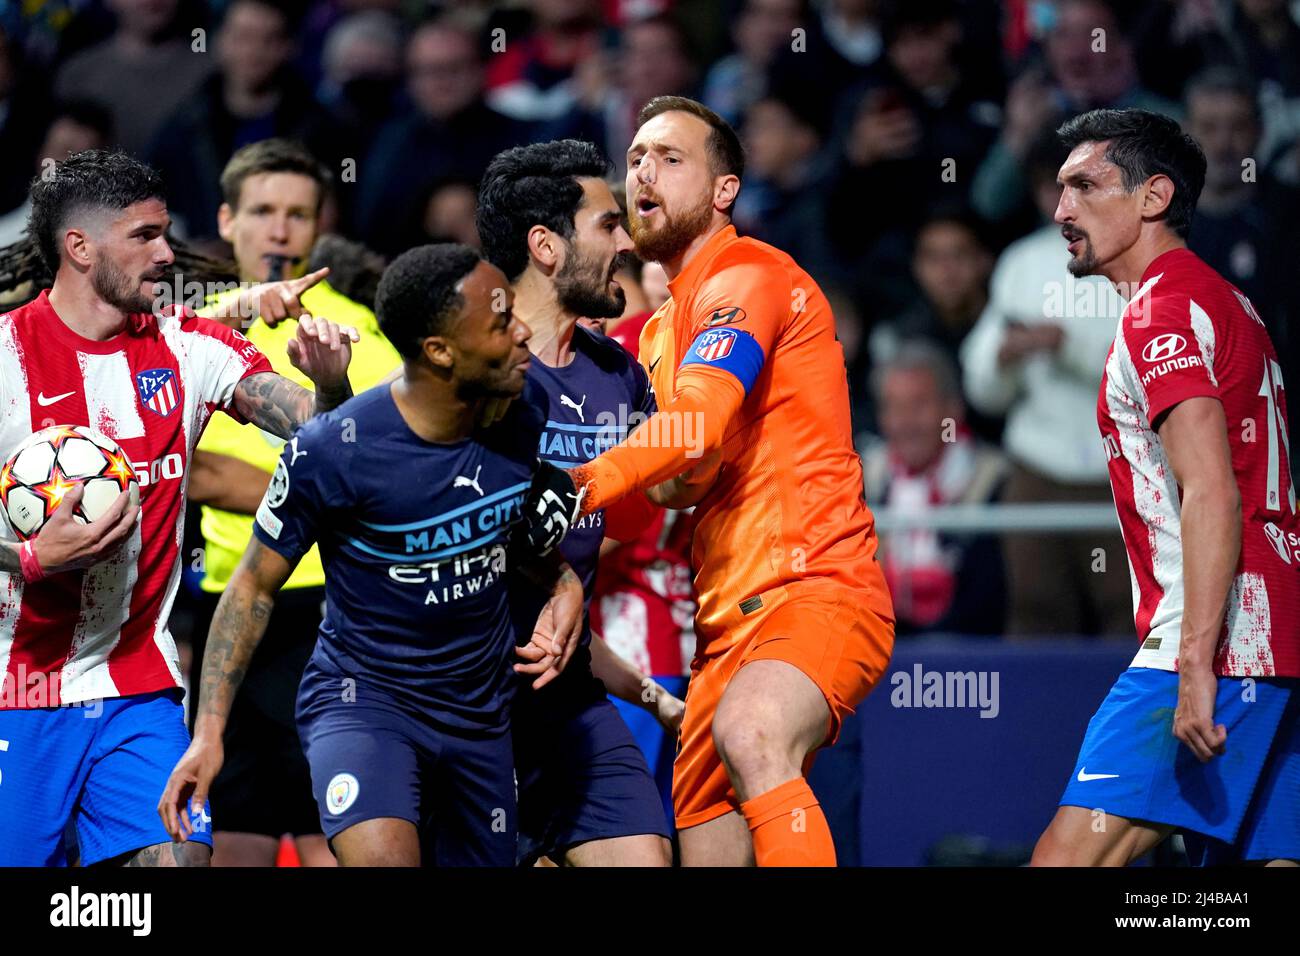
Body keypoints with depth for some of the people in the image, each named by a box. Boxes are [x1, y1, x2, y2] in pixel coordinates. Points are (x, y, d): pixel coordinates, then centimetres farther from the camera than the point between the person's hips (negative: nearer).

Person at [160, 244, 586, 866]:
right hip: (362, 696, -6)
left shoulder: (522, 422, -4)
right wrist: (209, 730, -13)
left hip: (481, 713, 6)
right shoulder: (333, 449, -20)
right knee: (381, 858, -33)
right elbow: (255, 587, -8)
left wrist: (564, 584, -4)